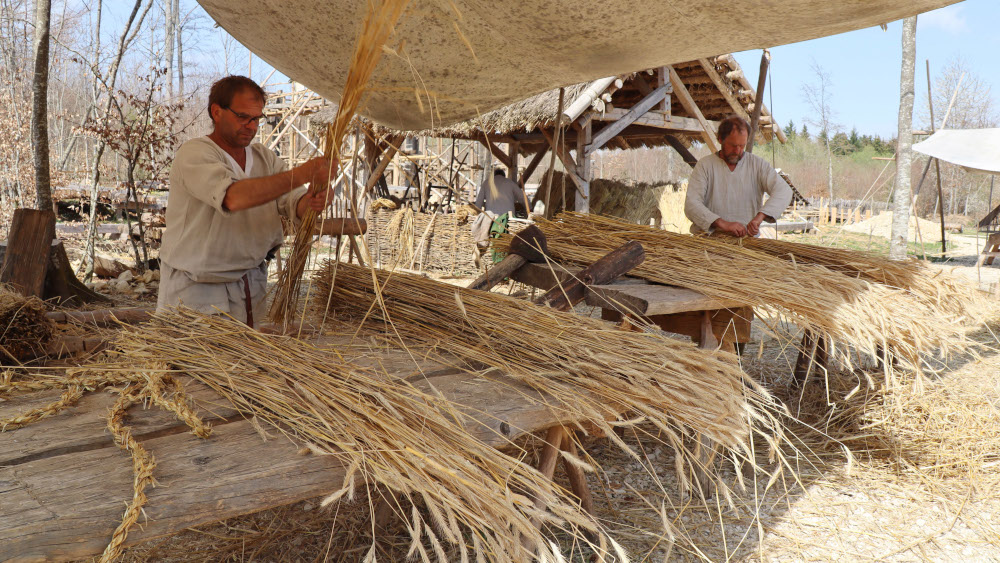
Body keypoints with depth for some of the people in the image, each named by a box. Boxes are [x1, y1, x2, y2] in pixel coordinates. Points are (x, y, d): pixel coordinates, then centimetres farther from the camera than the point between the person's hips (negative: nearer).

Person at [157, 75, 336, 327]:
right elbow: (234, 197, -30)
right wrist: (303, 173, -33)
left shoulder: (265, 157, 9)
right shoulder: (193, 155, -11)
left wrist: (312, 201, -29)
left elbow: (293, 203, -4)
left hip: (252, 285, 5)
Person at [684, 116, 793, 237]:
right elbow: (691, 205, -6)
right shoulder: (705, 165, 5)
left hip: (747, 237, 1)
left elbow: (783, 191, -3)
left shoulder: (758, 164, 10)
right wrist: (722, 223, -21)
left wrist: (760, 216, -21)